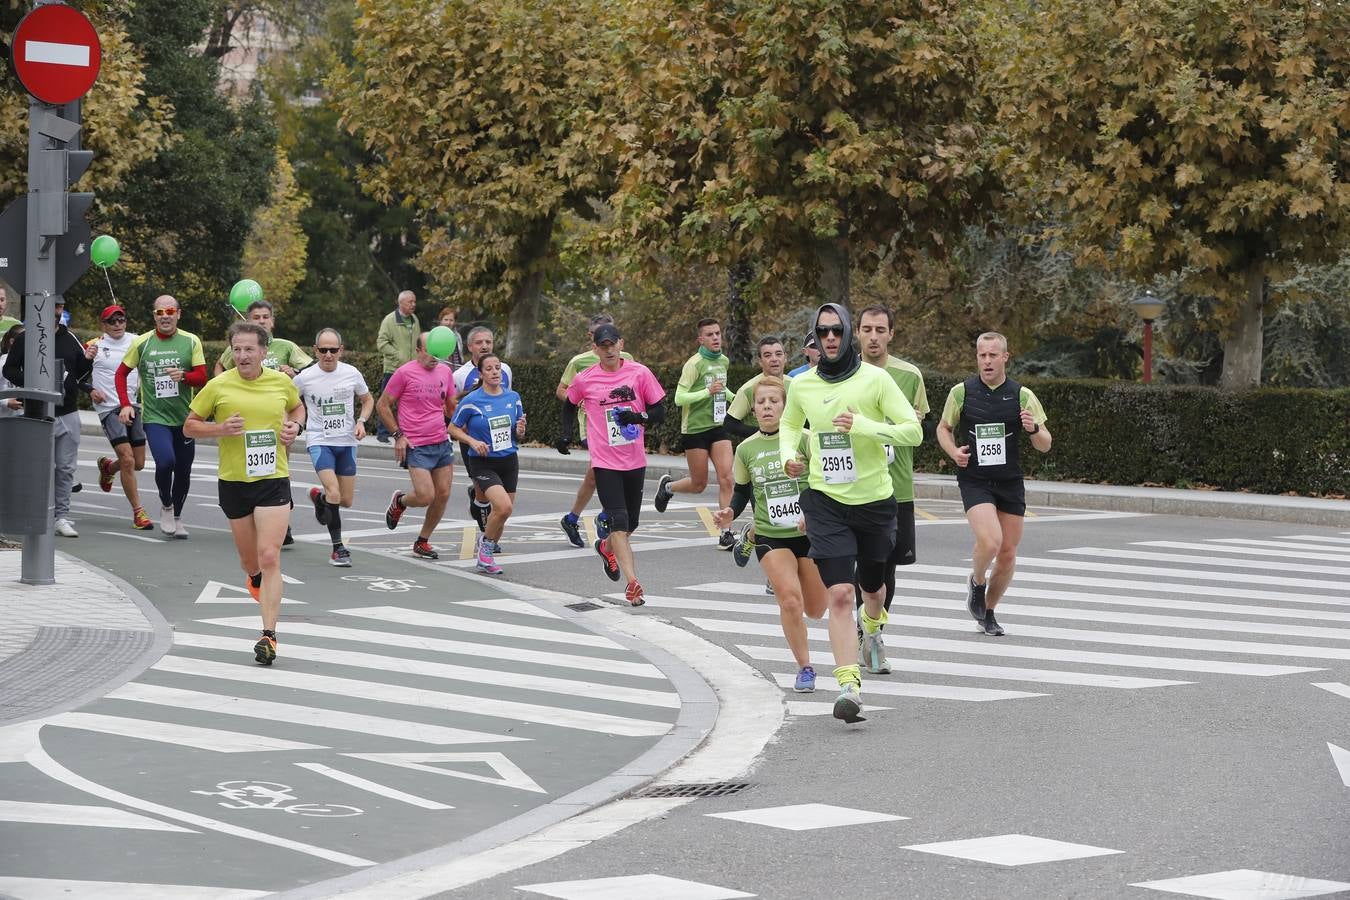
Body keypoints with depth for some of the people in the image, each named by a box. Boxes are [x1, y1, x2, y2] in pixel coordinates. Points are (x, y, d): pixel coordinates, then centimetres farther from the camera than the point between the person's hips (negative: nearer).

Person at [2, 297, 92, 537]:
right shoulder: (25, 339, 2)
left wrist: (88, 360, -1)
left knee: (66, 468, 2)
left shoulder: (70, 339, 13)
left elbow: (80, 372, 20)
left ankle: (62, 516, 7)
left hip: (68, 413, 4)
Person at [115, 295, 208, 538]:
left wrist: (183, 376, -22)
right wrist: (125, 404, -1)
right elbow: (121, 373, 10)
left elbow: (202, 377, -1)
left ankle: (177, 517, 30)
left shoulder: (191, 342, 1)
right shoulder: (142, 343, 0)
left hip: (184, 418, 2)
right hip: (154, 417, -2)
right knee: (165, 461, -23)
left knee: (183, 471, 8)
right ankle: (165, 505, 5)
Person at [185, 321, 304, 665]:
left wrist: (295, 425, 1)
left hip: (273, 480, -1)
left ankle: (268, 636, -12)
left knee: (269, 557, -12)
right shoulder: (218, 386, -5)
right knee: (250, 560, 13)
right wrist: (219, 429, -15)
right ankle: (255, 577, 52)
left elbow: (298, 407, 22)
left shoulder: (281, 382, 1)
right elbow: (189, 426, 3)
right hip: (233, 482, 1)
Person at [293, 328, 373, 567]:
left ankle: (319, 497, 43)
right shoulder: (305, 378, -8)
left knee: (346, 501, 8)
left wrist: (361, 421, -3)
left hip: (347, 442, 3)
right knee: (334, 493, -21)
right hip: (320, 442, -3)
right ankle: (338, 548, -2)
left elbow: (367, 399, 14)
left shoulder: (352, 374, -2)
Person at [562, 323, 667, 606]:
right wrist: (567, 433, 7)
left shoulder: (639, 373, -4)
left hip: (635, 460, 3)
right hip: (605, 462, -3)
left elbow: (660, 412, 0)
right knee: (619, 521, -15)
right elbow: (569, 406, 18)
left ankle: (606, 547, 48)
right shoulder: (584, 380, -3)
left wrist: (638, 417, -18)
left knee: (630, 522, 16)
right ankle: (632, 583, -20)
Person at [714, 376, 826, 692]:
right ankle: (804, 668, -1)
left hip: (808, 534, 0)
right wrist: (730, 513, -6)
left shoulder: (803, 439, -9)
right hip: (770, 537, 0)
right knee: (790, 600, -19)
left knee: (815, 610, 10)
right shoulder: (746, 449, 0)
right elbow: (742, 491, 13)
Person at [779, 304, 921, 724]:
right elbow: (789, 425, 22)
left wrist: (864, 425, -25)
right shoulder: (802, 385, 1)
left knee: (872, 587, 20)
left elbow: (914, 431, -13)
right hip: (825, 500, 0)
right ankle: (848, 684, -18)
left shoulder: (875, 379, -9)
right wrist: (788, 455, 1)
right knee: (840, 593, -15)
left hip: (875, 500, 0)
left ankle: (872, 627, 57)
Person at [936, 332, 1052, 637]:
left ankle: (988, 612, 25)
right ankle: (977, 583, 9)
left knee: (1008, 554, 4)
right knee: (990, 541, -23)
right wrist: (953, 451, -5)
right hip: (974, 482, -2)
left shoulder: (1022, 395, 0)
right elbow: (944, 428, 15)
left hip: (1010, 483, 2)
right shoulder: (961, 392, -1)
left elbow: (1045, 445, 3)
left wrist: (1033, 428, -19)